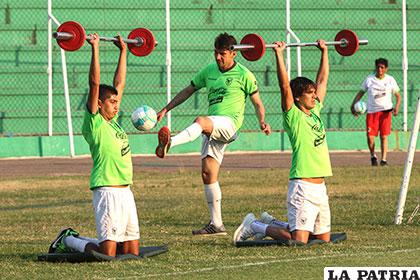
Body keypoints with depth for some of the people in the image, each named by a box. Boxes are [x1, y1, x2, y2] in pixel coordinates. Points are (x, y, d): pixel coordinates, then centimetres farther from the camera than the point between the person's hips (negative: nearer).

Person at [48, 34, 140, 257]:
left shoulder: (112, 122, 15)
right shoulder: (94, 123, -6)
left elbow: (119, 83, 22)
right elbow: (94, 84, -13)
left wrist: (123, 51, 25)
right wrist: (95, 48, -15)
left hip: (125, 192, 9)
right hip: (107, 191, -9)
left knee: (132, 251, 9)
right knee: (107, 253, -10)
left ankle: (74, 239, 24)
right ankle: (67, 241, 15)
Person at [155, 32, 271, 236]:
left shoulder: (243, 75, 1)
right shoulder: (209, 71, 16)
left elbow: (257, 102, 3)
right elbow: (187, 91, 21)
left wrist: (262, 121, -15)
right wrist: (165, 109, 13)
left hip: (229, 122, -7)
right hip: (212, 128, 7)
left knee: (201, 121, -37)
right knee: (208, 173, 2)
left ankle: (169, 143, -65)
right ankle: (216, 224, 7)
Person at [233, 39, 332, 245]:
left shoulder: (315, 112, 13)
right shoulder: (293, 116, -6)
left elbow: (323, 79, 22)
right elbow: (285, 86, -18)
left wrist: (324, 51, 24)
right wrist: (279, 54, -22)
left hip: (320, 187, 8)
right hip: (303, 187, -8)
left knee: (323, 239, 12)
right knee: (298, 240, -13)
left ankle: (272, 223, 28)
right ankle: (255, 226, 9)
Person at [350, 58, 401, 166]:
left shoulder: (390, 80, 3)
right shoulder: (369, 79, 3)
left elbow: (398, 95, 8)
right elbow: (361, 92, 9)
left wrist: (397, 107, -9)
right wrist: (353, 105, -2)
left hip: (385, 111, 0)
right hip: (371, 111, 0)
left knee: (384, 136, -6)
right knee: (370, 137, -6)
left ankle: (384, 159, 0)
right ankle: (373, 156, 18)